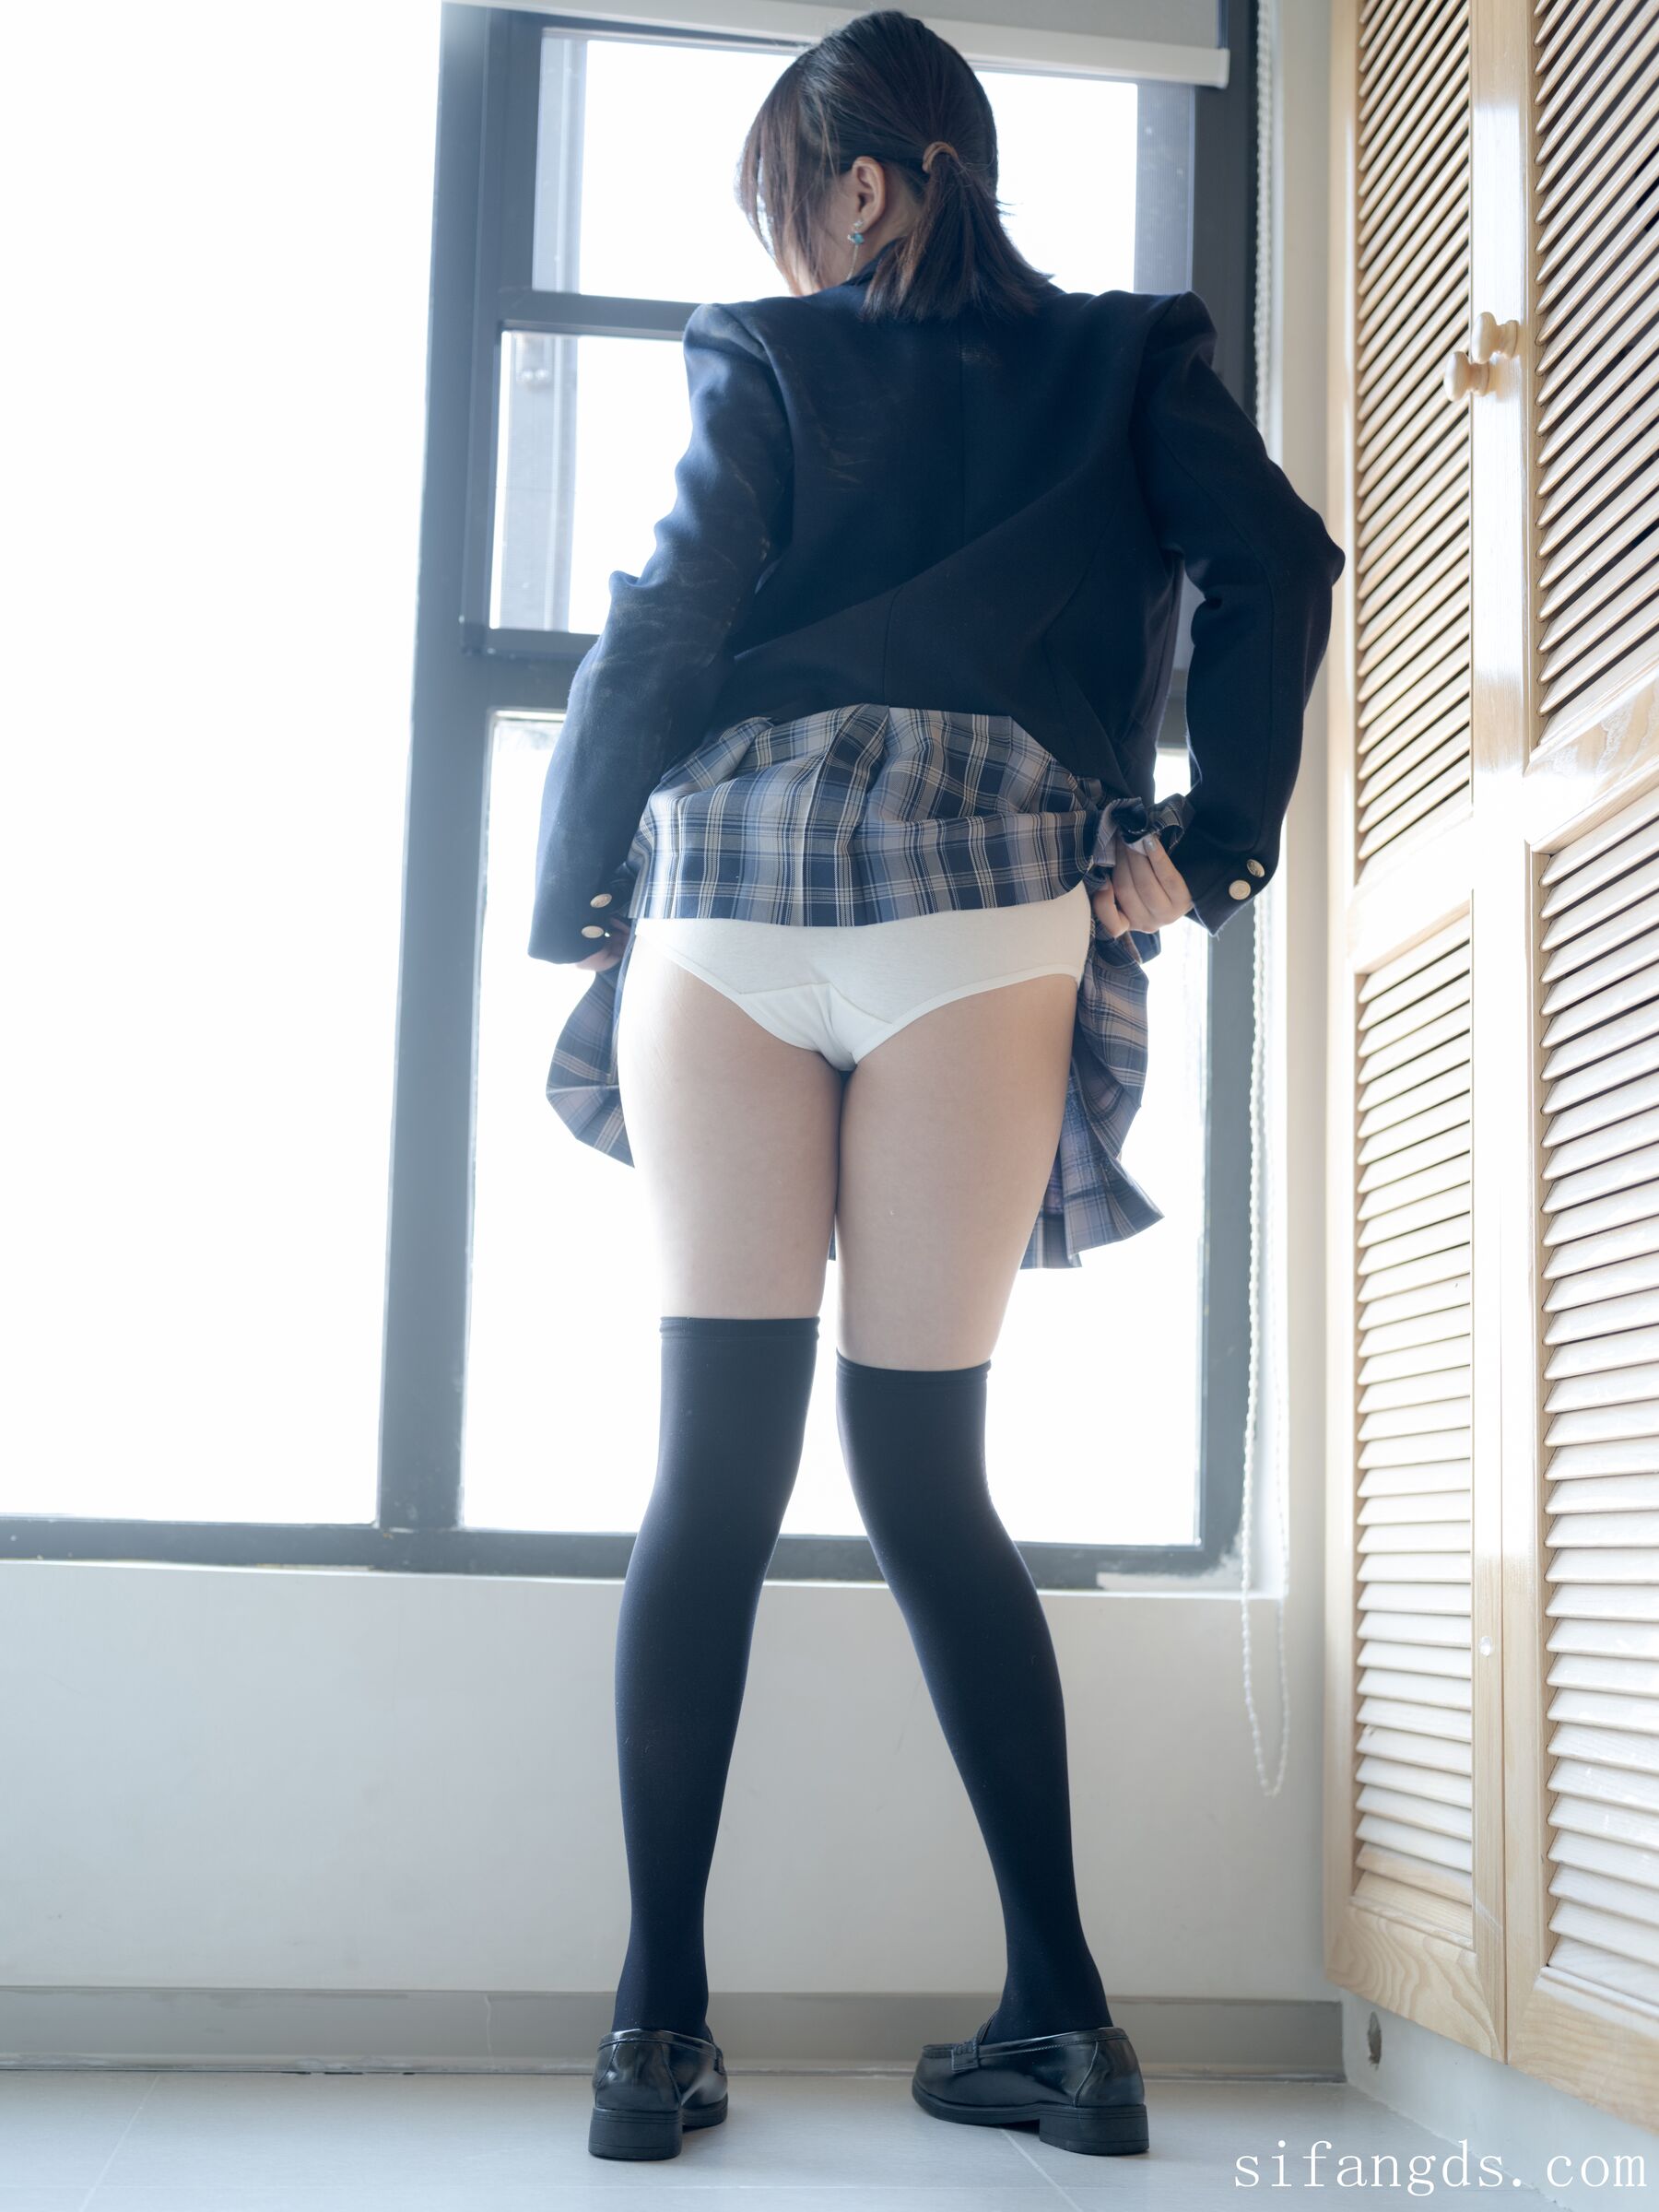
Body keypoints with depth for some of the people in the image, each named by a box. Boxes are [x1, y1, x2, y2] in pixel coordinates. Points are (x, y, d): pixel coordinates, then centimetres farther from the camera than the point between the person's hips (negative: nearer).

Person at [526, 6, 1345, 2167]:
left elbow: (664, 627, 2)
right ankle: (1061, 2013, 6)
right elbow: (1278, 566, 1)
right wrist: (1207, 843, 5)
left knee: (716, 1468, 0)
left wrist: (577, 902, 10)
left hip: (727, 895, -1)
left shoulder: (770, 363, 12)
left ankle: (661, 2021, 2)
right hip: (983, 907, 1)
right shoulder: (1125, 362, 16)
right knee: (926, 1470, 6)